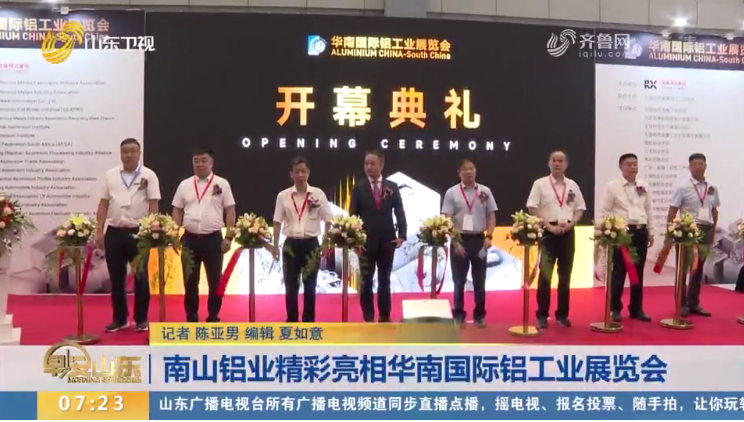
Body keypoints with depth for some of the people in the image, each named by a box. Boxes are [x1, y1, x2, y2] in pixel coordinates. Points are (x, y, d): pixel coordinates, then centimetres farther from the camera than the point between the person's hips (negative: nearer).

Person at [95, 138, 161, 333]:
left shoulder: (149, 176, 0)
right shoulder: (110, 175, 8)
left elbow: (153, 205, -4)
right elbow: (103, 204, 8)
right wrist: (99, 231, 3)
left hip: (139, 232, -3)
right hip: (114, 233, 3)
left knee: (141, 277, 4)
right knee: (116, 278, 9)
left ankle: (141, 319, 15)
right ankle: (119, 318, 21)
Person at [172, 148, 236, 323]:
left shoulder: (222, 184, 2)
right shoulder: (184, 185, 8)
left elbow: (230, 211, 0)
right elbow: (177, 211, 11)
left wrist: (229, 237, -6)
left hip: (213, 239, -2)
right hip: (190, 239, 2)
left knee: (215, 281, 4)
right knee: (190, 281, 8)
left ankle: (213, 318, 16)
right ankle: (191, 318, 19)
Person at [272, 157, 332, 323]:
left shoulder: (318, 194, -2)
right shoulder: (283, 196, 0)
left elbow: (328, 220, 1)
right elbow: (278, 222, 3)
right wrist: (275, 245, -1)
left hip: (311, 244, 0)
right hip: (291, 245, 1)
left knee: (310, 286, 8)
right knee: (291, 286, 6)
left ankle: (308, 323, 19)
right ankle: (291, 322, 18)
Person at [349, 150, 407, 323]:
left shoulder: (392, 187, 3)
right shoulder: (359, 188, 1)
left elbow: (399, 213, 2)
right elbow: (353, 215, -1)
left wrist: (401, 235, -8)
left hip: (387, 241, 1)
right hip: (366, 241, -1)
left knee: (385, 281, 10)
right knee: (366, 282, 3)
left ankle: (385, 317, 18)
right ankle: (369, 318, 12)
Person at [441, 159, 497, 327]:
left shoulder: (485, 192, 2)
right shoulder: (452, 193, -4)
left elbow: (491, 216, 5)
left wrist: (488, 236, -8)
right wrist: (455, 242, -12)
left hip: (479, 239, 2)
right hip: (460, 240, -1)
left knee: (479, 280, 8)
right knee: (459, 281, 6)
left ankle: (479, 315, 19)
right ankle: (458, 315, 17)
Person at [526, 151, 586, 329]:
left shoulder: (572, 185, 10)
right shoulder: (540, 184, -1)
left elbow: (580, 209, 13)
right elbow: (533, 208, -6)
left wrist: (570, 224, -5)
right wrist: (549, 226, -13)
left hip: (568, 232, 4)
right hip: (548, 232, -3)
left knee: (565, 276, 8)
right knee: (545, 275, -4)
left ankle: (562, 314, 18)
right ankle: (542, 315, 5)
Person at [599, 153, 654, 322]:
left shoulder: (644, 186, 11)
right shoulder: (612, 186, -3)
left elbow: (649, 210, 15)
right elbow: (605, 211, -4)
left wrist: (651, 232, 13)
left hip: (640, 232, 4)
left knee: (638, 272, 10)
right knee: (619, 271, 0)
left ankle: (636, 309, 19)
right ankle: (615, 309, 10)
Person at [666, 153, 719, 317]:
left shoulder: (712, 189, 7)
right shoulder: (683, 188, -7)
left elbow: (714, 211, 15)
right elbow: (672, 211, -7)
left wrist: (713, 232, 13)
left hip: (705, 230, 5)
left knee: (699, 267, 12)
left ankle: (694, 304, 22)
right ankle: (682, 304, 11)